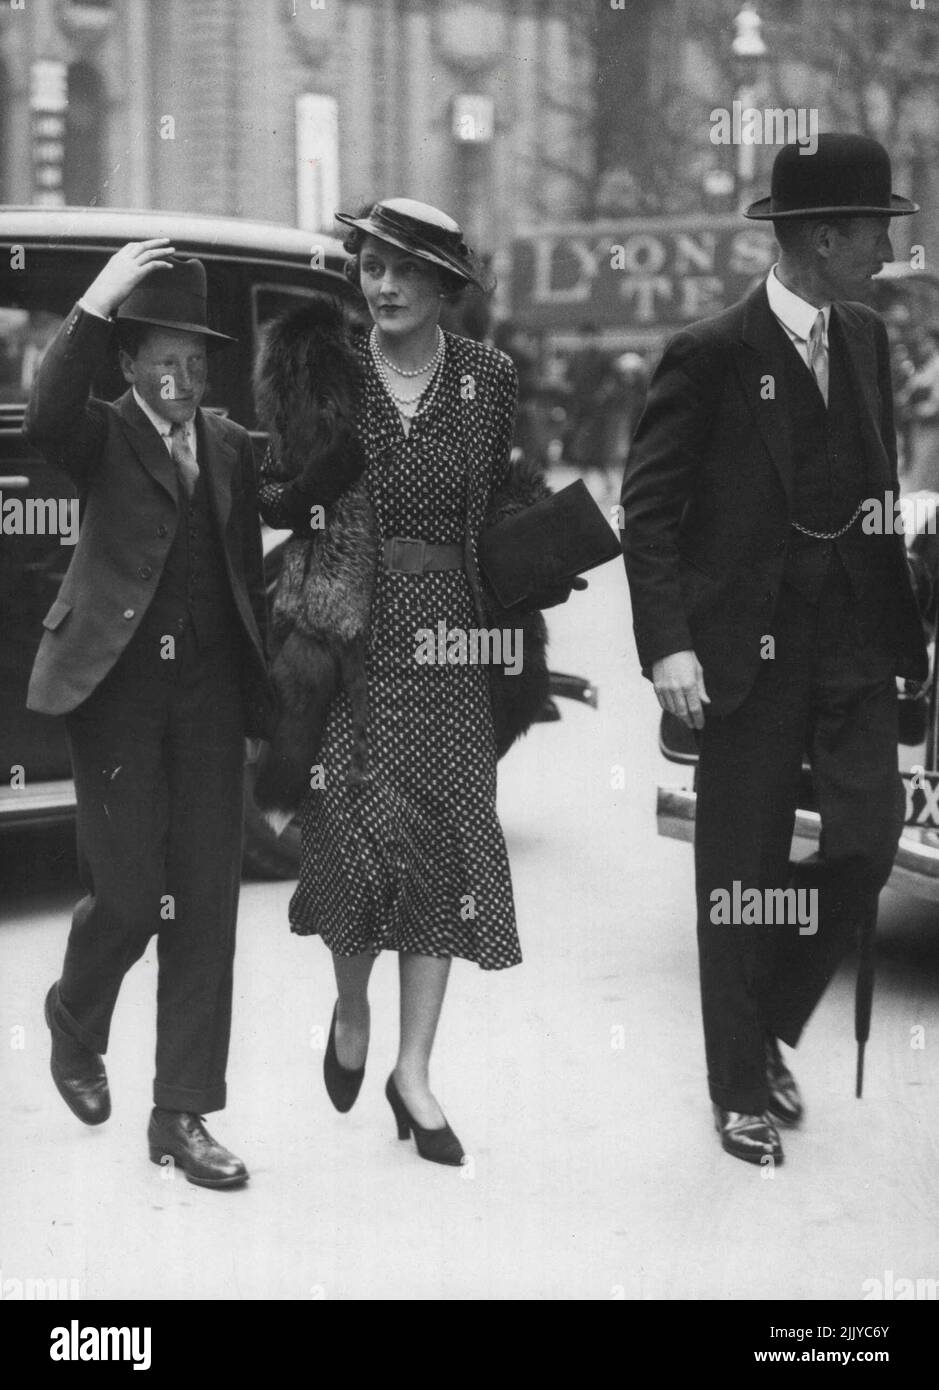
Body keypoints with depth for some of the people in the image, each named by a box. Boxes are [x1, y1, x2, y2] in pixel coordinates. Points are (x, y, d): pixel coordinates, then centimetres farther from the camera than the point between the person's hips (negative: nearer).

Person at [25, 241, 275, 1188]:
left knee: (205, 904, 1)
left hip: (208, 687, 4)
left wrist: (261, 694, 14)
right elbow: (43, 418, -25)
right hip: (118, 686, -4)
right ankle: (75, 1023, 30)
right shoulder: (102, 437, -1)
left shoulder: (231, 446, 12)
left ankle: (183, 1114, 8)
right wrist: (94, 308, -31)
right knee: (128, 897, -4)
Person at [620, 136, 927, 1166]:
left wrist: (899, 628, 9)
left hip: (854, 645, 5)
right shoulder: (711, 356, -11)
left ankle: (769, 1026, 23)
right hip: (748, 651, -5)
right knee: (740, 878, 4)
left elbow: (878, 493, 14)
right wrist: (667, 646, -18)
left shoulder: (865, 340, 8)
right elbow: (648, 509, -10)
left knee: (869, 842, -1)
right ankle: (740, 1091, 18)